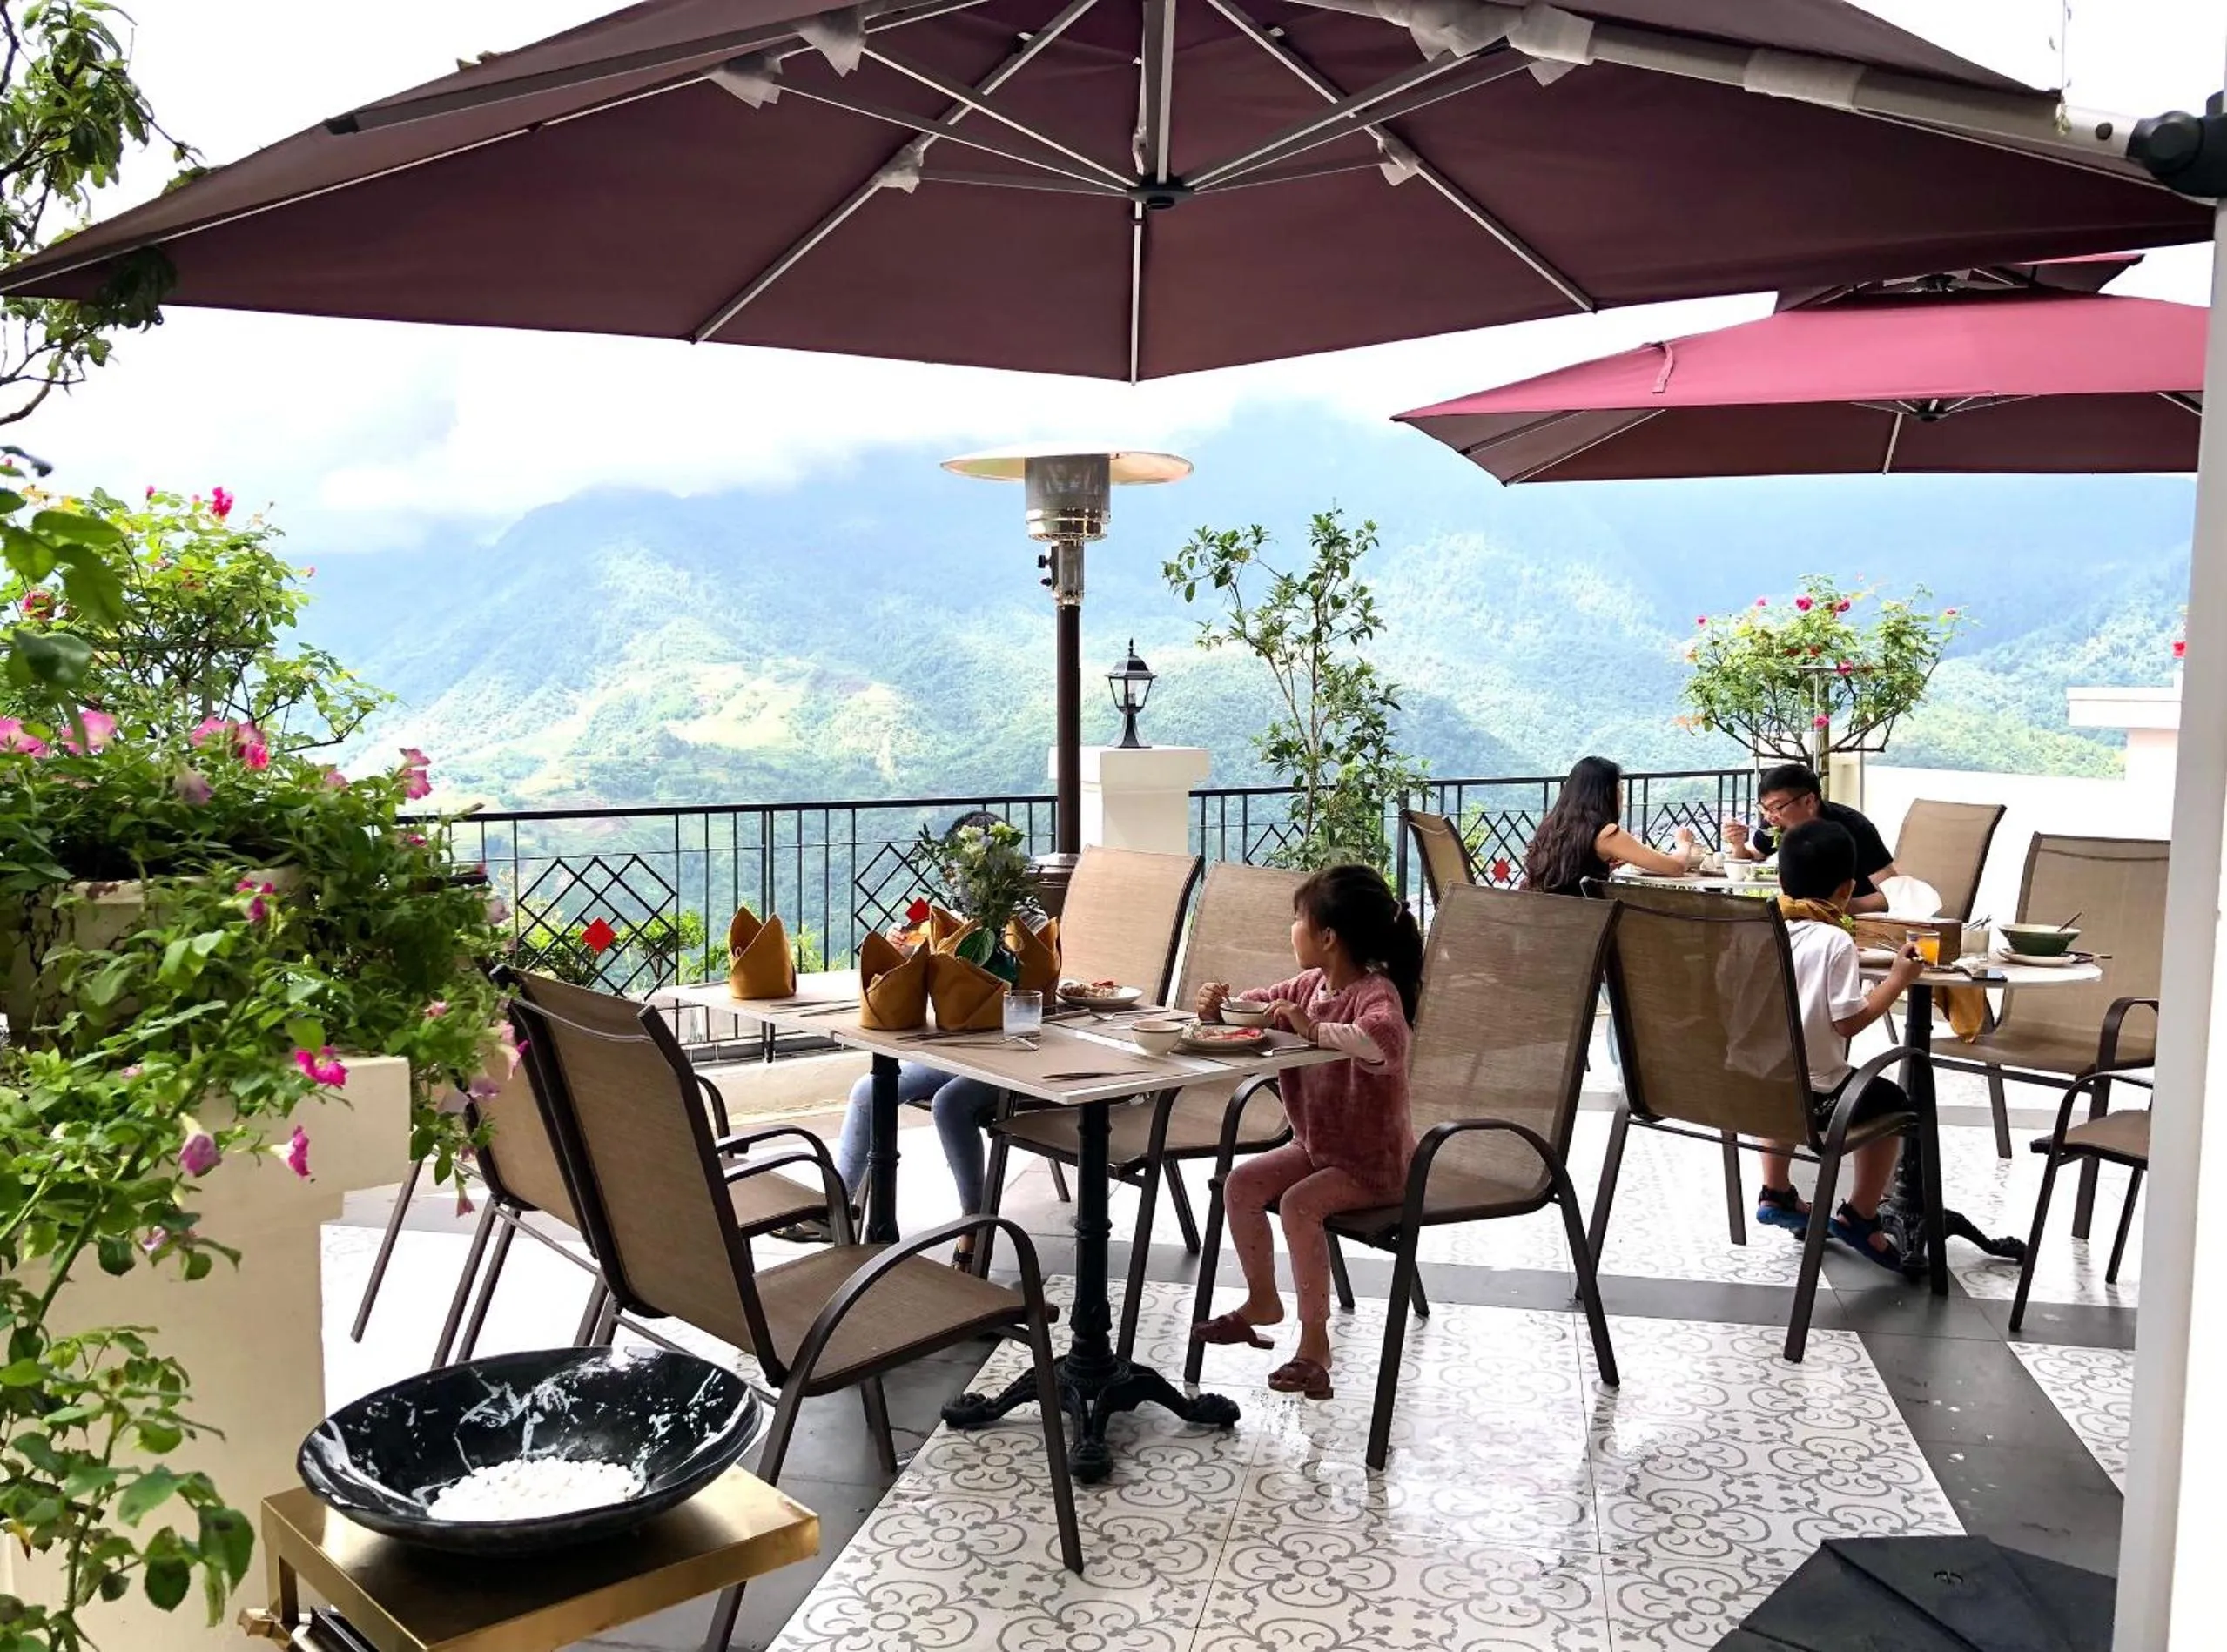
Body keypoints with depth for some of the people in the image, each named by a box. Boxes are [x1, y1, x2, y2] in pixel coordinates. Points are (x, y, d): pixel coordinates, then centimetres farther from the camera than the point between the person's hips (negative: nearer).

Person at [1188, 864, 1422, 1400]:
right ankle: (1263, 1300, 22)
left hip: (1374, 1160, -9)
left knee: (1299, 1203, -27)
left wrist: (1314, 1028, -41)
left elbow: (1382, 1040, -48)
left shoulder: (1376, 993, -24)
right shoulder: (1311, 985, 2)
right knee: (1241, 1184, 3)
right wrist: (1218, 1004, -6)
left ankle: (1315, 1336, -15)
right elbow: (1257, 1005, 15)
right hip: (1316, 1144, 9)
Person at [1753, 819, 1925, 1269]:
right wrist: (1898, 979, -5)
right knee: (1891, 1102, 20)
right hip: (1813, 1091, -5)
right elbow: (1849, 1020, -17)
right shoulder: (1836, 941, -16)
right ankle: (1859, 1216, 25)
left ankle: (1776, 1192, 42)